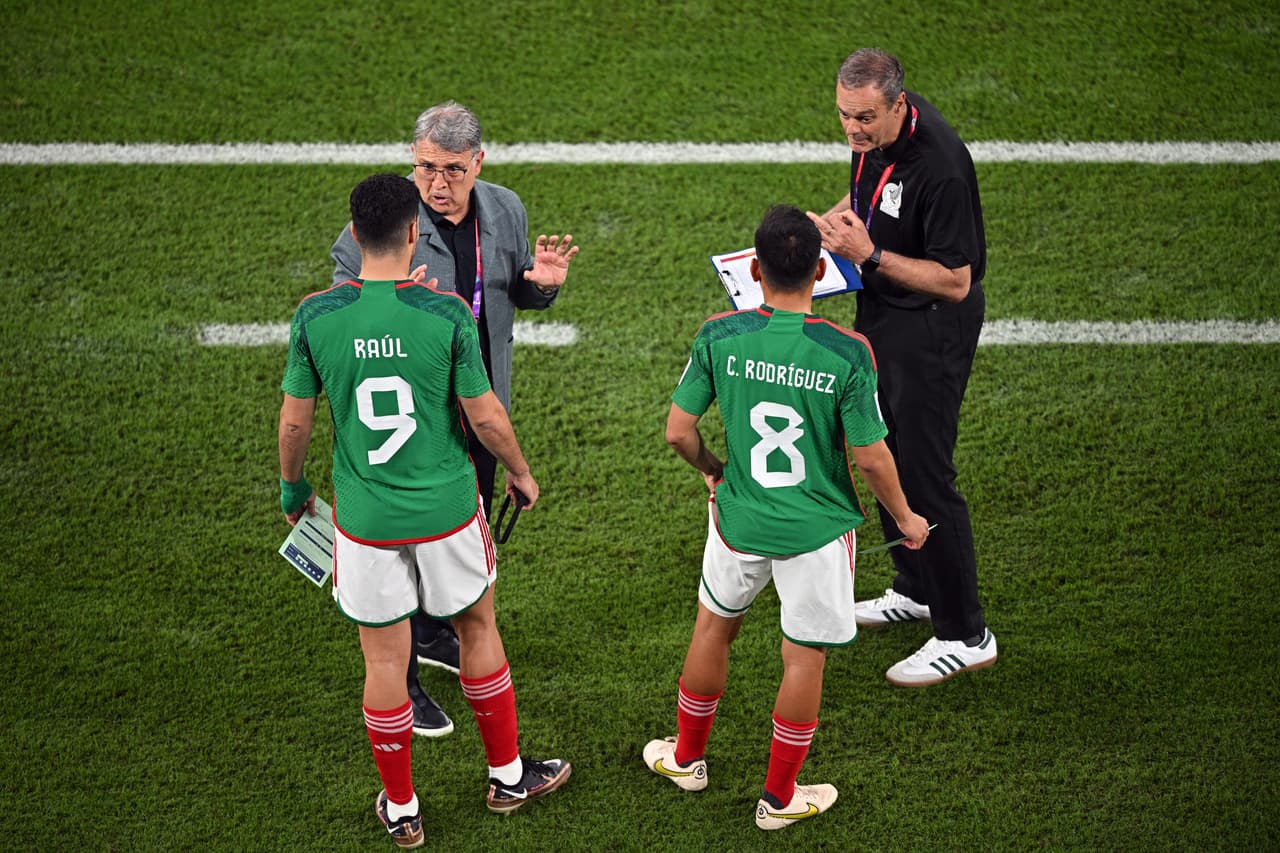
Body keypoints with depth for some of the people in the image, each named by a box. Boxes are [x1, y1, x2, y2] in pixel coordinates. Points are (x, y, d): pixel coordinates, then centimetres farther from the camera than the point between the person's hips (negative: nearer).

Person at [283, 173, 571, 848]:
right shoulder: (446, 313, -15)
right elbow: (486, 417, -9)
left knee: (384, 658, 12)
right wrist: (520, 472, 10)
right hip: (446, 508, 0)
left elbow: (294, 422, -3)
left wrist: (292, 488, 15)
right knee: (478, 628, 21)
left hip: (364, 516, 1)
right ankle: (507, 774, 35)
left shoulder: (315, 316, -11)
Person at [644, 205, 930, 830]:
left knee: (714, 626, 25)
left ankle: (687, 757, 43)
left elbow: (678, 432, -7)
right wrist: (905, 517, 3)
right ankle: (779, 797, 28)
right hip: (817, 531, -2)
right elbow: (869, 457, -15)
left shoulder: (720, 336, -13)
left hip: (738, 519, 2)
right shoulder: (848, 352, -19)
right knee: (803, 658, 14)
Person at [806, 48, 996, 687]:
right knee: (884, 454, 21)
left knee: (923, 472, -5)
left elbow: (954, 281, -28)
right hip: (880, 311, 9)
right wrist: (833, 219, 0)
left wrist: (870, 255, -31)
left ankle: (964, 635, 6)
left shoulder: (939, 167, -31)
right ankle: (916, 589, 40)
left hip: (930, 328, -9)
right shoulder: (875, 134, -4)